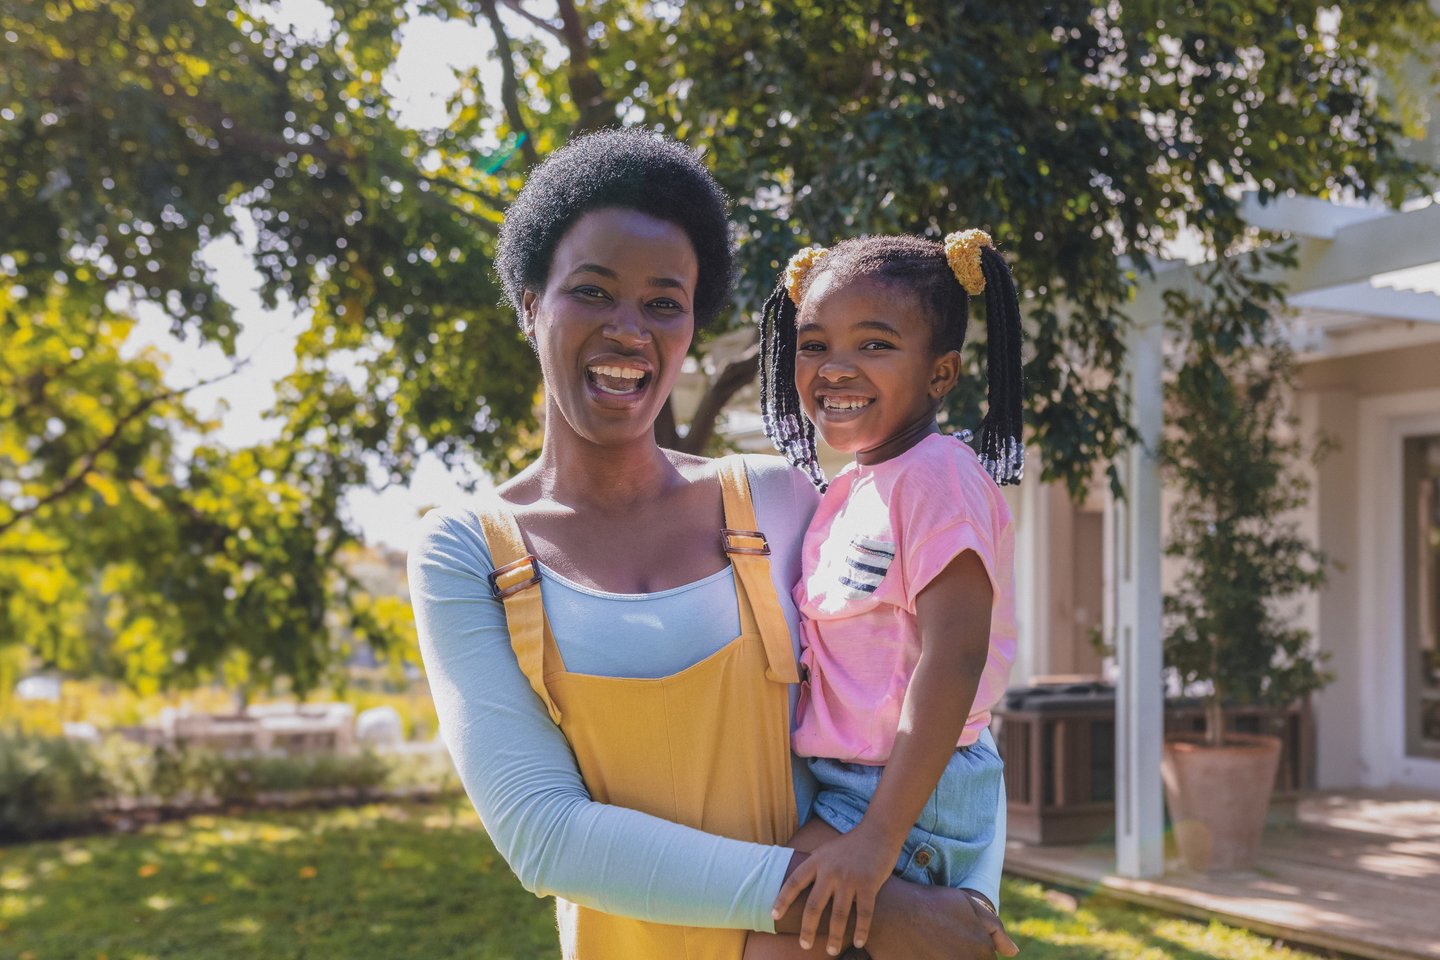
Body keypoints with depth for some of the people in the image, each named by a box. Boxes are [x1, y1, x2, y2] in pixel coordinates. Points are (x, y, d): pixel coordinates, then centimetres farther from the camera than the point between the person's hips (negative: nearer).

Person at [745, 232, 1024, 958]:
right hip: (849, 786, 9)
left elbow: (952, 658, -23)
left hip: (909, 795, -9)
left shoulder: (938, 477, -15)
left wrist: (877, 836, -27)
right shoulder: (847, 492, 11)